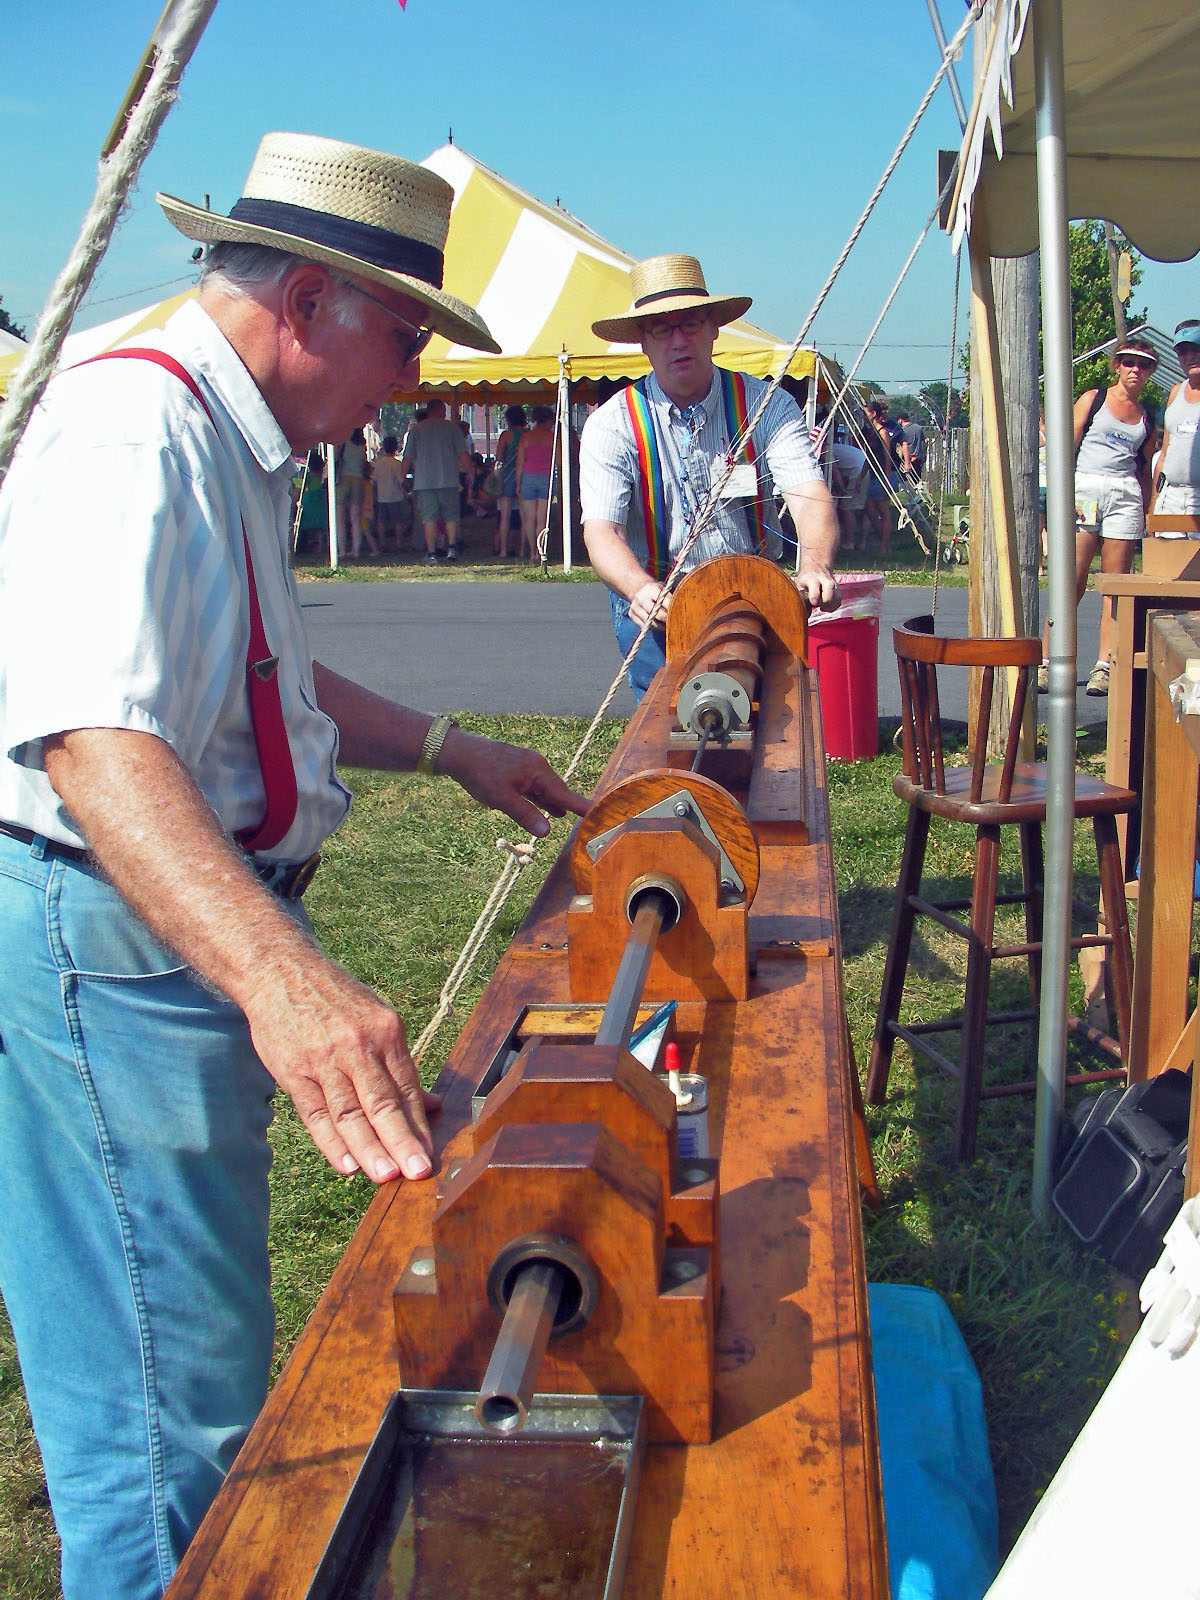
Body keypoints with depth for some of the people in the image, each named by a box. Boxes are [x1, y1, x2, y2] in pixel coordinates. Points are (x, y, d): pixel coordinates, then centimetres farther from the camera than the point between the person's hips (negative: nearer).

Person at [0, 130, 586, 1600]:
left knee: (204, 1381, 24)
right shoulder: (131, 426, -20)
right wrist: (284, 976, -48)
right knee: (175, 1427, -2)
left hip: (198, 932, 11)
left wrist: (447, 748, 25)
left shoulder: (229, 442, 15)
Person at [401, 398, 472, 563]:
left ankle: (431, 553, -3)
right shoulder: (452, 427, 3)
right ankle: (451, 547, -3)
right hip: (448, 480, 0)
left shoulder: (416, 429, 5)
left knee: (429, 518, 1)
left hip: (424, 480, 0)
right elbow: (463, 453, -1)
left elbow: (408, 457, 4)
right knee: (451, 516, 10)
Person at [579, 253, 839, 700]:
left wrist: (815, 564, -39)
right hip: (655, 604, -1)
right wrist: (642, 589, -40)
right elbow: (600, 530, -18)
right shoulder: (613, 424, -6)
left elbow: (810, 496, -16)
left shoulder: (765, 405, -3)